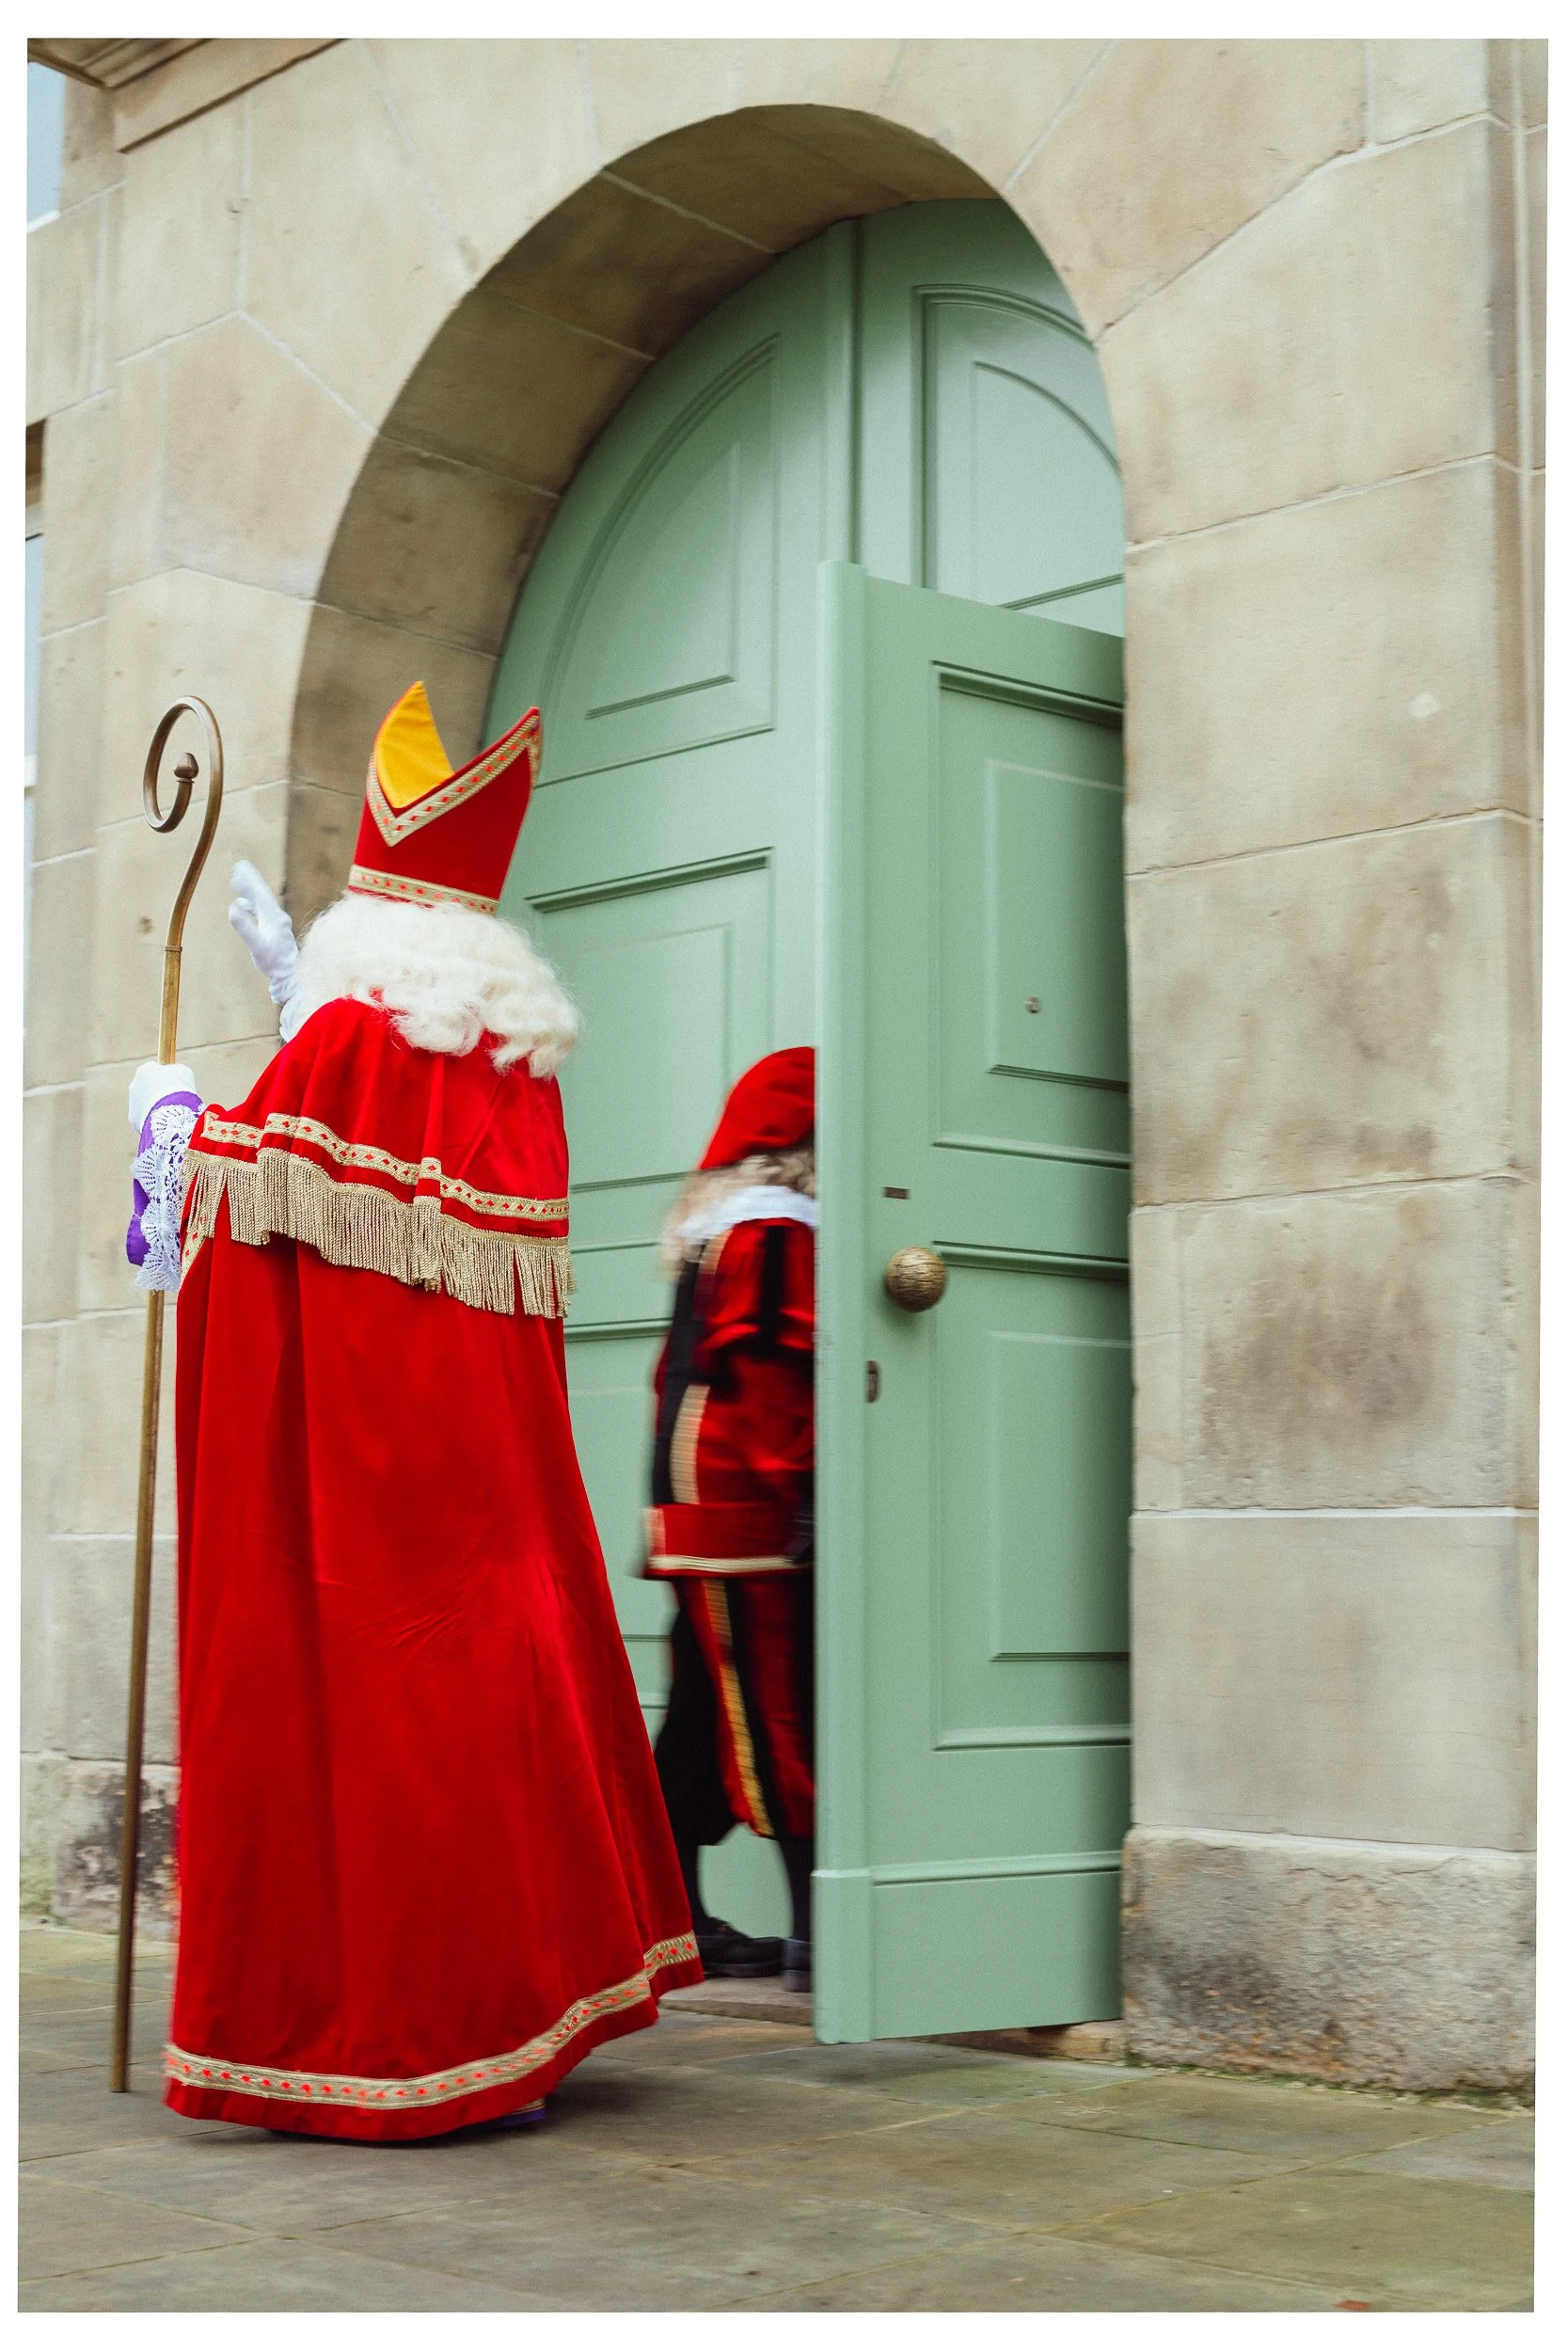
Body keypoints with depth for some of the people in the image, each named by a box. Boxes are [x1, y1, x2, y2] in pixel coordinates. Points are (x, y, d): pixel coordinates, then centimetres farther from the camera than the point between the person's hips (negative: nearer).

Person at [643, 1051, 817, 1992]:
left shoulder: (715, 1224, 20)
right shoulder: (780, 1228, -10)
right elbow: (776, 1370, -19)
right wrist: (804, 1495, -21)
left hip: (695, 1507, 10)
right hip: (755, 1510, -10)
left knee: (707, 1714, 12)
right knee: (785, 1711, -9)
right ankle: (815, 1930, -8)